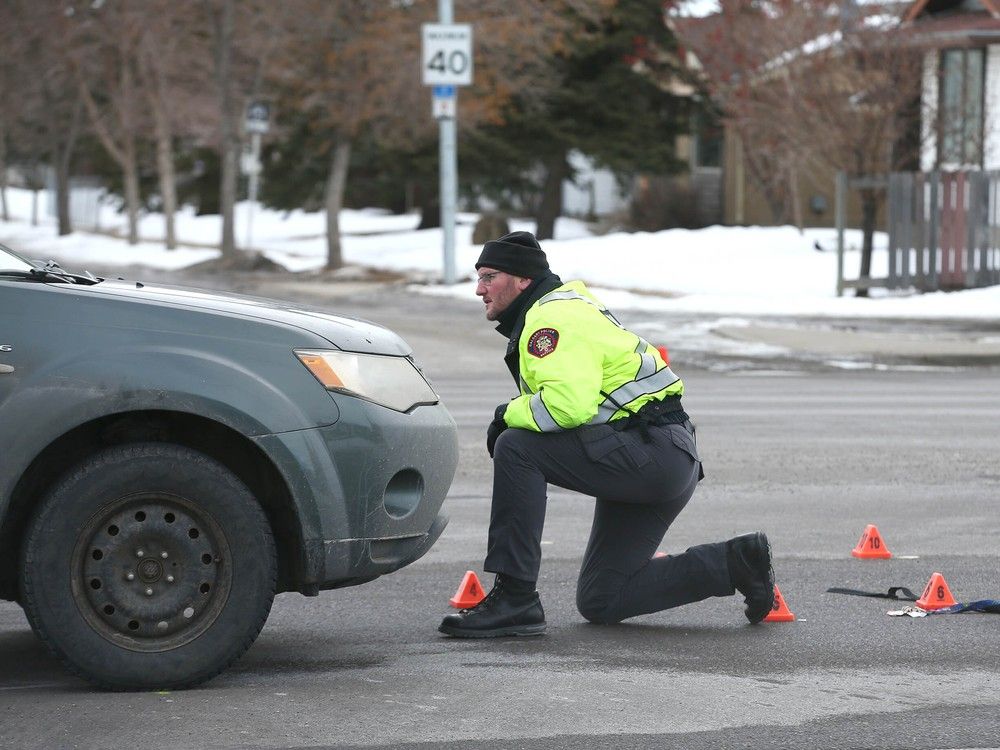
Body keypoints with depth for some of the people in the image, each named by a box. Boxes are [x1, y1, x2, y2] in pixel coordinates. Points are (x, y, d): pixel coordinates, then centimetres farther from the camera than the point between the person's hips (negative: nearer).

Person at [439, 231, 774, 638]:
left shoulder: (554, 319, -13)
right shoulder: (563, 308, 21)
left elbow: (570, 403, -29)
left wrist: (510, 414, -12)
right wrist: (515, 417, 4)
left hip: (651, 451, -11)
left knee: (516, 448, -21)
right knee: (599, 602, 11)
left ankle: (514, 599, -21)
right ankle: (734, 563, 11)